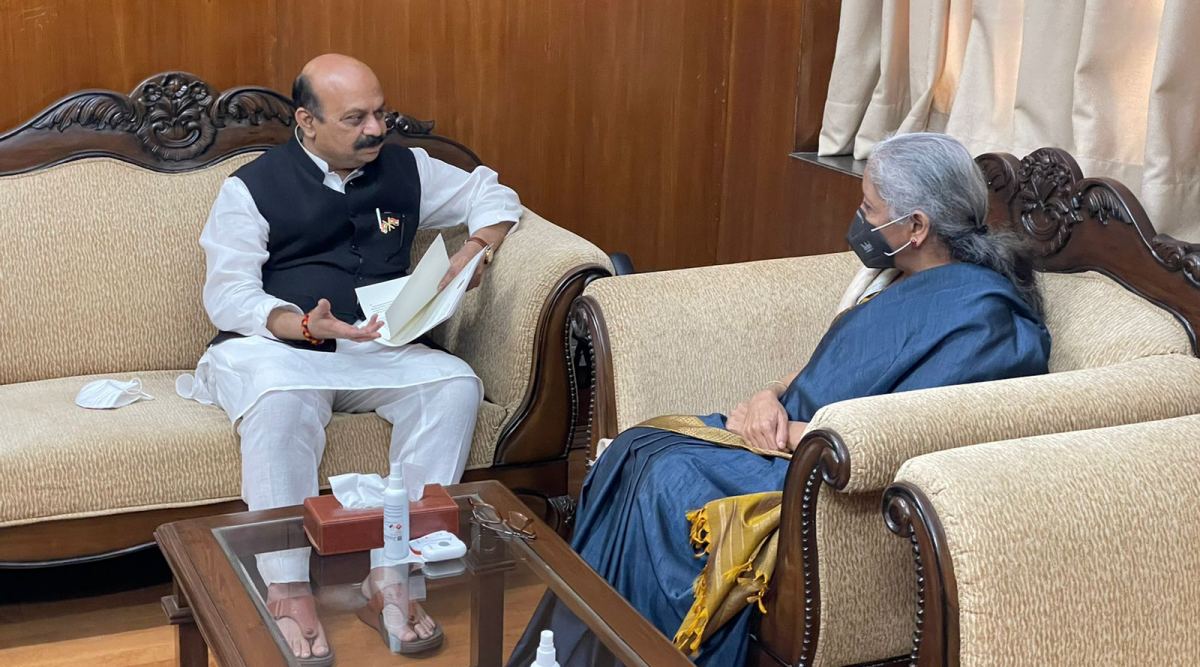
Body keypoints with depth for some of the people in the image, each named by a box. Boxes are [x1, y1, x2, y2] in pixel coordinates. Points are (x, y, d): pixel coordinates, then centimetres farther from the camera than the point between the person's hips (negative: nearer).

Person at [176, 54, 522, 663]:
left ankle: (391, 571, -27)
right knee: (280, 399, -39)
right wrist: (306, 326, -23)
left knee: (455, 384, -27)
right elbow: (227, 294, -5)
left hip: (376, 351, 4)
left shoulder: (405, 169, 13)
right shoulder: (252, 188, 2)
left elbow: (493, 196, 22)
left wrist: (474, 250, 0)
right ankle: (287, 590, -33)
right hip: (274, 346, -3)